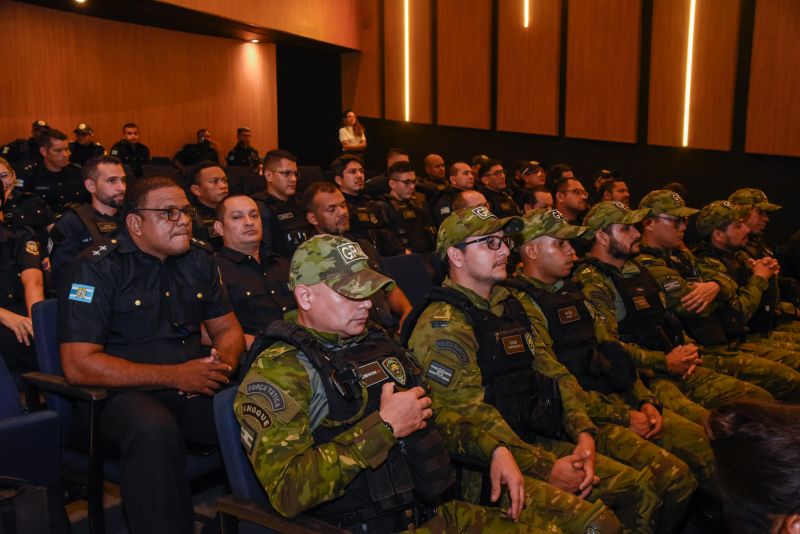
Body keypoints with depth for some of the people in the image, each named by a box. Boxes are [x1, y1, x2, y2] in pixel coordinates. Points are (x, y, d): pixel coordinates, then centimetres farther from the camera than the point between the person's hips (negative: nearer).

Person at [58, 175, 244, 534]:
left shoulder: (199, 259, 10)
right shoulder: (97, 268, -8)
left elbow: (228, 329, 17)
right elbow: (78, 365, -16)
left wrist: (223, 363, -9)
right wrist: (176, 376, -20)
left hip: (193, 390, 5)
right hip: (120, 394, -5)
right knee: (155, 430, -38)